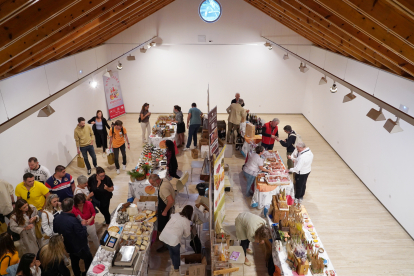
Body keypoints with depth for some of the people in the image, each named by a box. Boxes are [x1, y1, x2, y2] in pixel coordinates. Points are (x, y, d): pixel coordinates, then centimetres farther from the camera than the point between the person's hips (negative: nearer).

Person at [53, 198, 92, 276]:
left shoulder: (56, 219, -15)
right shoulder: (73, 220, -37)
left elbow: (56, 232, 2)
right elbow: (83, 235, -29)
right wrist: (83, 225, -13)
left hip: (68, 247, 6)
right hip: (80, 247, -6)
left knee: (74, 262, 28)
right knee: (88, 261, 19)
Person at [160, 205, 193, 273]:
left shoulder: (175, 215, 8)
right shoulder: (187, 222, -8)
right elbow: (186, 235, 3)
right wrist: (189, 229, 23)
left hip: (164, 236, 6)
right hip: (173, 239, -6)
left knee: (171, 250, 30)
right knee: (176, 253, 20)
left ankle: (174, 263, 51)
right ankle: (177, 268, 38)